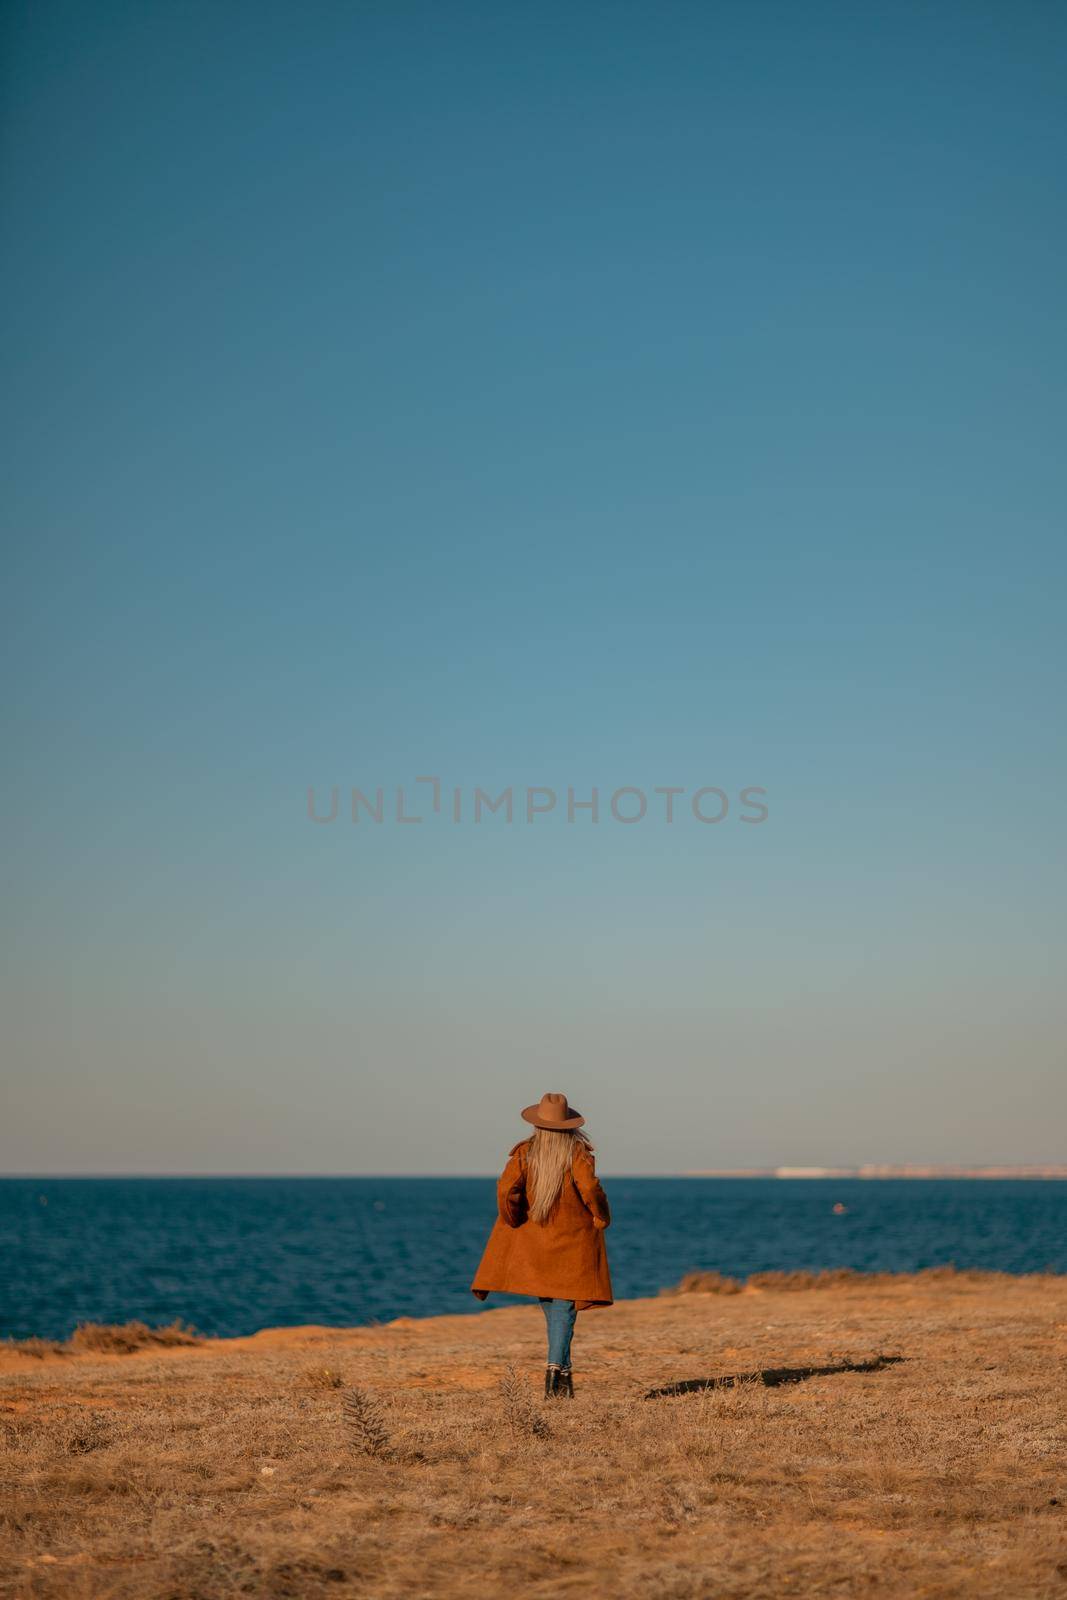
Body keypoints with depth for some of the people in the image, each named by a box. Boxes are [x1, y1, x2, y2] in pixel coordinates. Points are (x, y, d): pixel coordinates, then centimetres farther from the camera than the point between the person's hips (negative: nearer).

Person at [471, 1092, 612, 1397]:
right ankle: (555, 1367, -17)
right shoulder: (578, 1152, -8)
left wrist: (513, 1222, 1)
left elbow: (506, 1190, -15)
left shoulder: (524, 1153, -3)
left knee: (551, 1307, 16)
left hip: (533, 1242, 2)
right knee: (564, 1306, 1)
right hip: (572, 1242, -2)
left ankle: (562, 1372, 22)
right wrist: (601, 1218, -5)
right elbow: (590, 1189, -22)